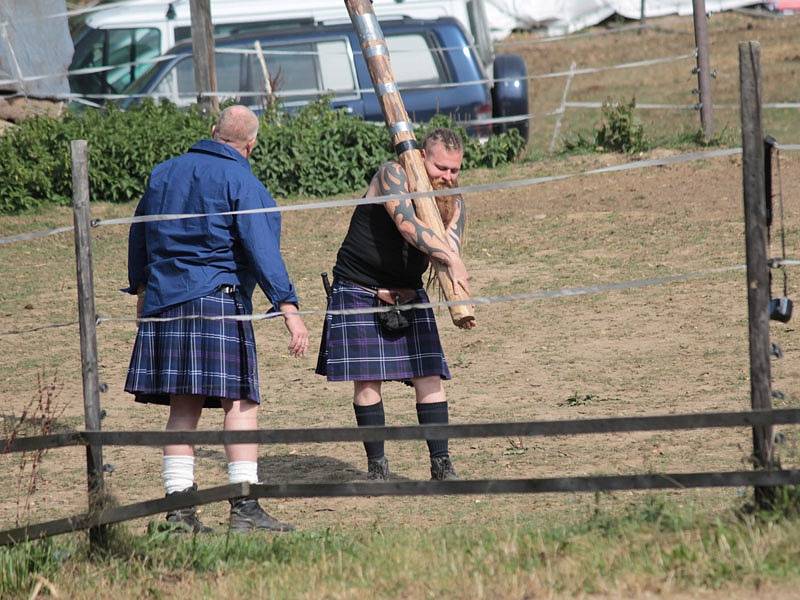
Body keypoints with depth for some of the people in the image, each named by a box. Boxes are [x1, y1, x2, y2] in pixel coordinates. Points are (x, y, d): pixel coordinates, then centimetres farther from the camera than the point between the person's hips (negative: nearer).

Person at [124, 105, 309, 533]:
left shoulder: (164, 173, 16)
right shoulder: (241, 183, -4)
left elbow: (139, 236, 26)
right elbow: (261, 249, -14)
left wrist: (141, 288, 41)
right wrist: (288, 308, -17)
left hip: (163, 301, 6)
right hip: (218, 301, -6)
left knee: (183, 409, 8)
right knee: (240, 402, -6)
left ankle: (179, 505, 3)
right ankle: (244, 506, -14)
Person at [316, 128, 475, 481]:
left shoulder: (453, 204, 1)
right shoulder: (392, 177, -16)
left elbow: (449, 249, -10)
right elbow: (408, 225, -33)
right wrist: (451, 259, -43)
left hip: (407, 293, 5)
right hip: (358, 289, -4)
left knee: (429, 376, -5)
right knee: (367, 381, -6)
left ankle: (441, 465, -2)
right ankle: (377, 466, 4)